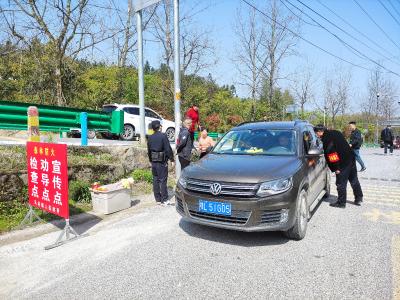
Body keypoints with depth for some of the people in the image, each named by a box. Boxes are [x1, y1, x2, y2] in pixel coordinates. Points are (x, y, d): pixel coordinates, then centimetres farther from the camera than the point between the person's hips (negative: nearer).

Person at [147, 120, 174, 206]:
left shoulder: (150, 138, 7)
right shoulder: (163, 136, -12)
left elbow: (149, 151, 13)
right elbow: (168, 149, -14)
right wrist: (171, 159, -6)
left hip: (154, 162, 6)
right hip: (162, 161, -6)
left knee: (155, 180, 11)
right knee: (163, 180, -2)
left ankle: (158, 199, 18)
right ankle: (164, 200, 1)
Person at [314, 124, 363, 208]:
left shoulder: (326, 139, -17)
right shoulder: (335, 132, 12)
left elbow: (331, 154, -21)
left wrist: (335, 168, -17)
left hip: (343, 163, -10)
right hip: (351, 158, 10)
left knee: (341, 183, 1)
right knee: (354, 180, 19)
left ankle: (341, 202, 10)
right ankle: (359, 198, 30)